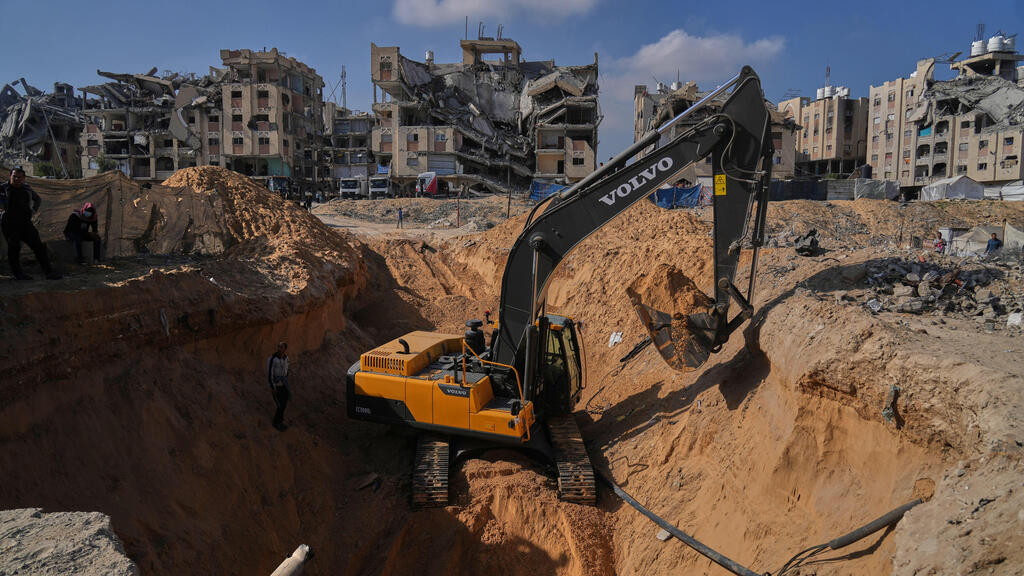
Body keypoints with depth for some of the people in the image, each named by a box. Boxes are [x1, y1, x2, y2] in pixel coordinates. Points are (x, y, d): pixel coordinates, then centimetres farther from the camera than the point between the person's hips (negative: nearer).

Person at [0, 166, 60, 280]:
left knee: (39, 246, -1)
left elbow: (38, 199, 29)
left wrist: (33, 210, 14)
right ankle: (17, 273, 8)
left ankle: (48, 271, 3)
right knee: (14, 248, -3)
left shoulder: (27, 189, 10)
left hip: (25, 223, 4)